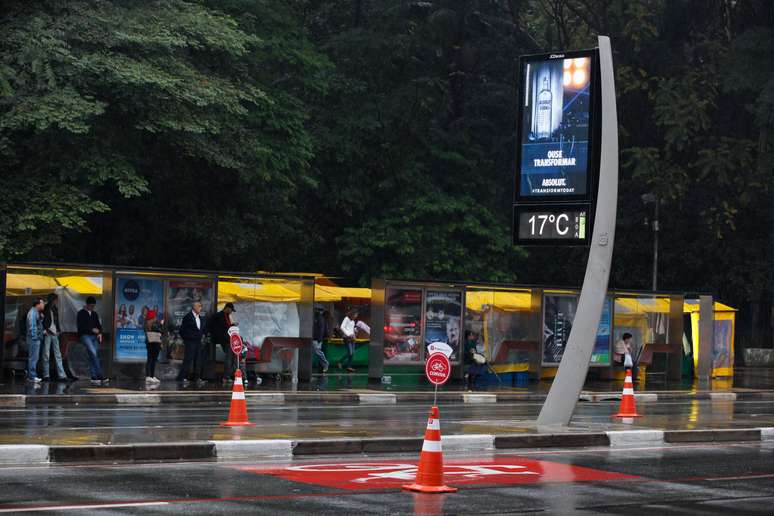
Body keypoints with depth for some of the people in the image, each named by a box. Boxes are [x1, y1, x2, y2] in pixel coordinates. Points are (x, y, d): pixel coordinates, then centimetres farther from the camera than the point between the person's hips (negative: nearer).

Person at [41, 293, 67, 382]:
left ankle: (61, 375, -2)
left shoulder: (55, 309, 14)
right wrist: (44, 331, -11)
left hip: (54, 334, 6)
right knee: (46, 355, -2)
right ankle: (46, 375, 3)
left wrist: (58, 330, 11)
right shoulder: (45, 309, -6)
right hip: (47, 334, -6)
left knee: (58, 355, 1)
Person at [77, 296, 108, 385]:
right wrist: (92, 330, -14)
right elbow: (81, 327, -9)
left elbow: (99, 325, 20)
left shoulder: (95, 314, 18)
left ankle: (94, 378, 3)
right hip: (85, 335, -6)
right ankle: (100, 376, -28)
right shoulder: (81, 313, 0)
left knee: (93, 356, 1)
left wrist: (99, 333, 0)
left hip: (94, 336, 6)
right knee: (93, 353, -22)